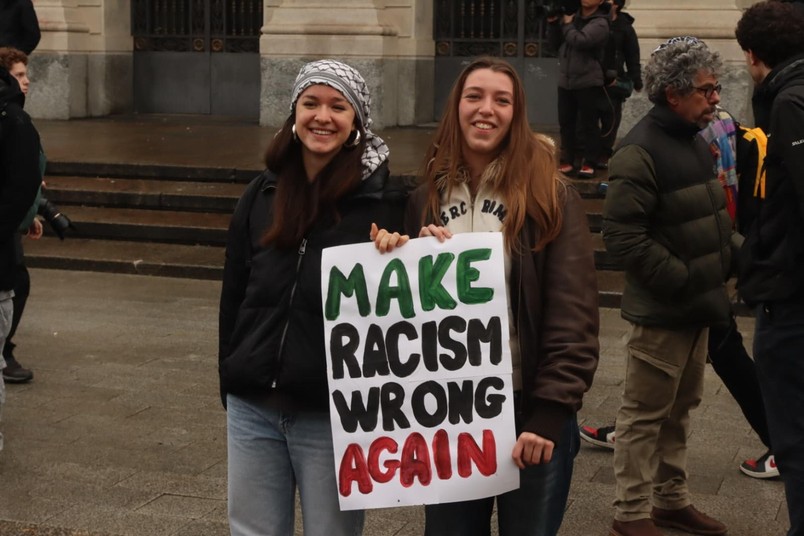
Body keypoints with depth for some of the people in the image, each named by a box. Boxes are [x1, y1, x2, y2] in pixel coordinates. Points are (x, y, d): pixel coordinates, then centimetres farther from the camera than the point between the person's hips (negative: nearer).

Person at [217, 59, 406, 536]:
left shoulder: (382, 200, -6)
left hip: (335, 412, -4)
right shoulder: (263, 194, 8)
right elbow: (234, 294, 12)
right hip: (253, 408, 4)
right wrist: (230, 384, 12)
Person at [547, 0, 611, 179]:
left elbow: (580, 41, -22)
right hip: (565, 81, 6)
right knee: (566, 123, 9)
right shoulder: (572, 16, 11)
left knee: (589, 124, 0)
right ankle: (567, 161, 18)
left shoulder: (600, 23, -7)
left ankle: (589, 163, 6)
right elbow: (555, 44, 15)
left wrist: (567, 24, -6)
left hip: (588, 83, -6)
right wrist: (553, 23, 1)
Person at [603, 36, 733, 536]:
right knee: (645, 414, 2)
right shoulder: (641, 151, -18)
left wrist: (722, 267, 8)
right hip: (662, 311, -9)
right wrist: (681, 280, -21)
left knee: (680, 409, 18)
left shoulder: (696, 142, 10)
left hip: (699, 306, 9)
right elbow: (622, 234, -22)